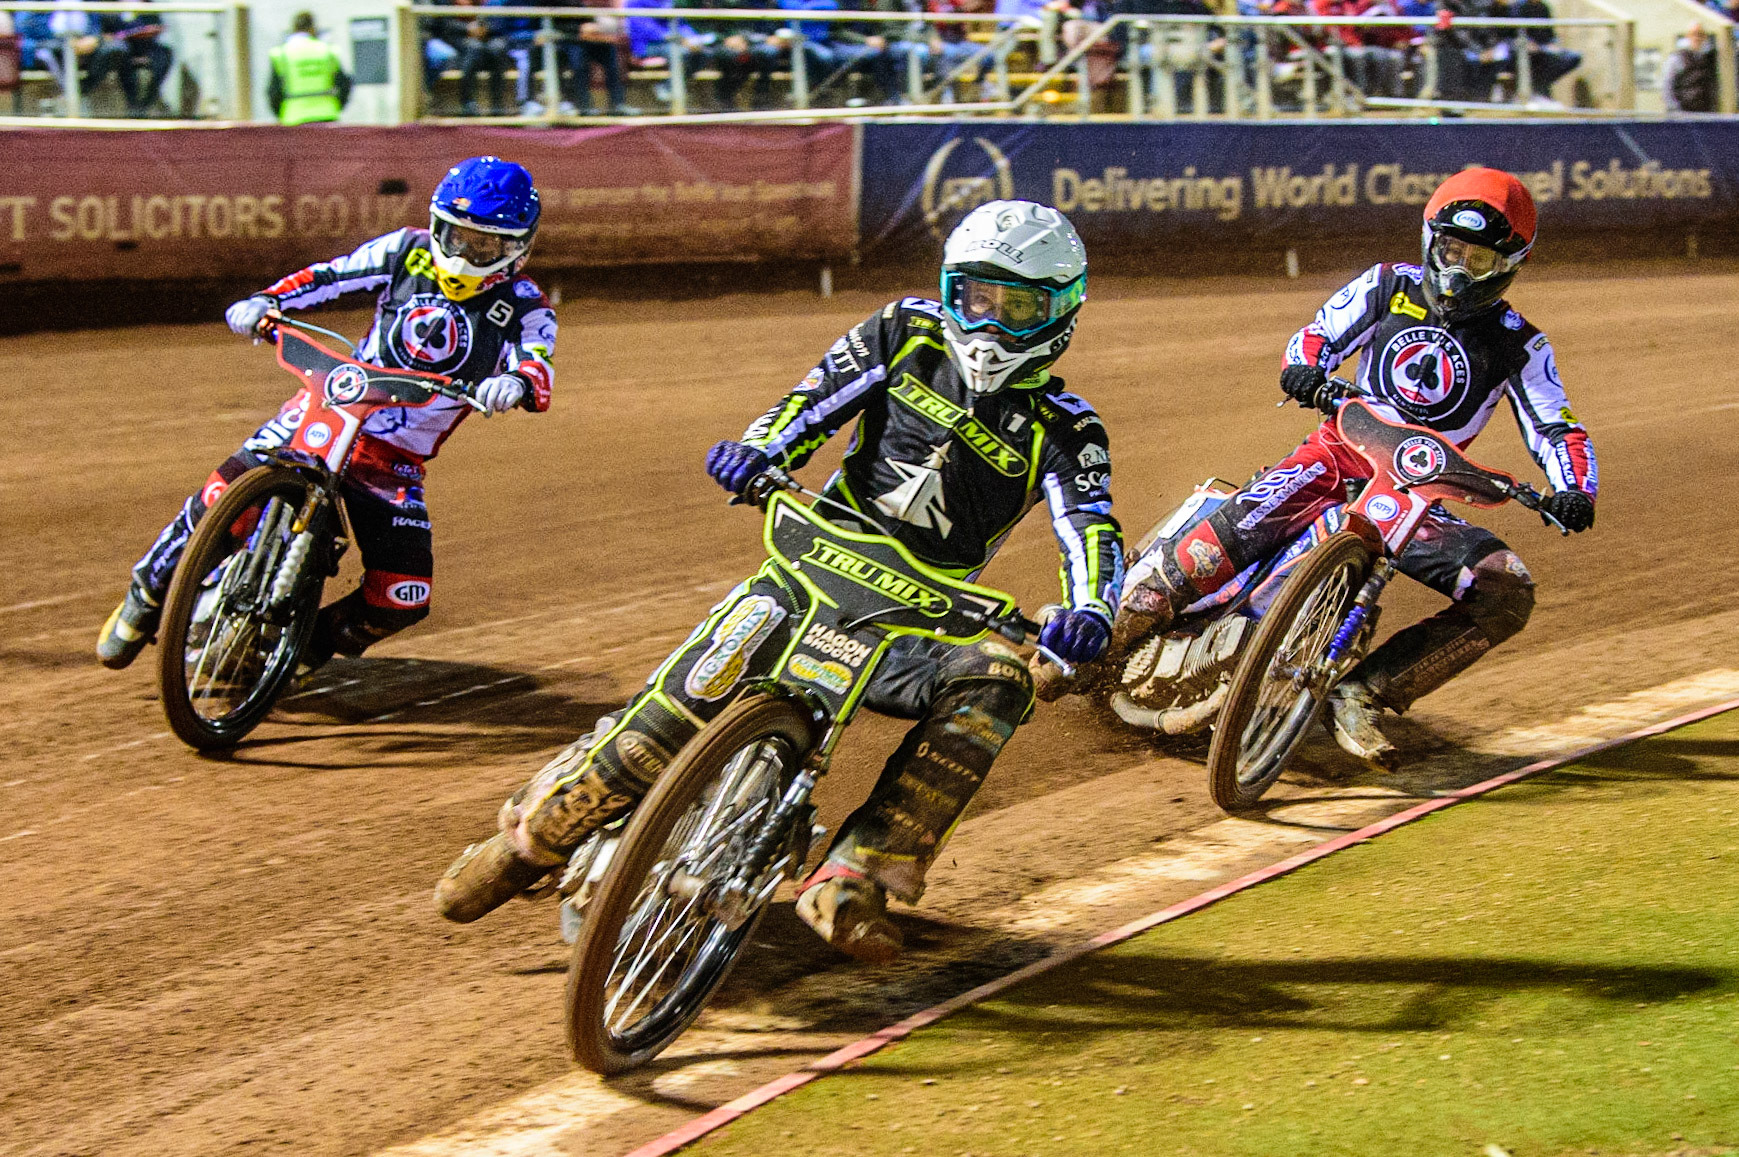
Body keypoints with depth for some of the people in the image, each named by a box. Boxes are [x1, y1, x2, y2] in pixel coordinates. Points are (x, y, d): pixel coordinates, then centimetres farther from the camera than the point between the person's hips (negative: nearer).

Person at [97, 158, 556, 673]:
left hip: (396, 461, 0)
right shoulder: (408, 252, 3)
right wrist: (265, 300, -12)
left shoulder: (523, 308, -4)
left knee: (402, 599, -12)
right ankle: (148, 594, 4)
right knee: (224, 493, -20)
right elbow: (329, 275, 5)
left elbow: (537, 360, -22)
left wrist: (518, 382, -46)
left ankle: (312, 645, 17)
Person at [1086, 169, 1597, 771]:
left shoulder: (1520, 345, 4)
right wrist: (1304, 367, -15)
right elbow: (1319, 335, 9)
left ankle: (1363, 694, -21)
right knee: (1242, 524, -29)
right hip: (1342, 454, -1)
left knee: (1507, 591, -22)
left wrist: (1575, 492, -20)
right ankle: (1115, 619, -17)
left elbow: (1557, 428, 0)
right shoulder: (1388, 287, 7)